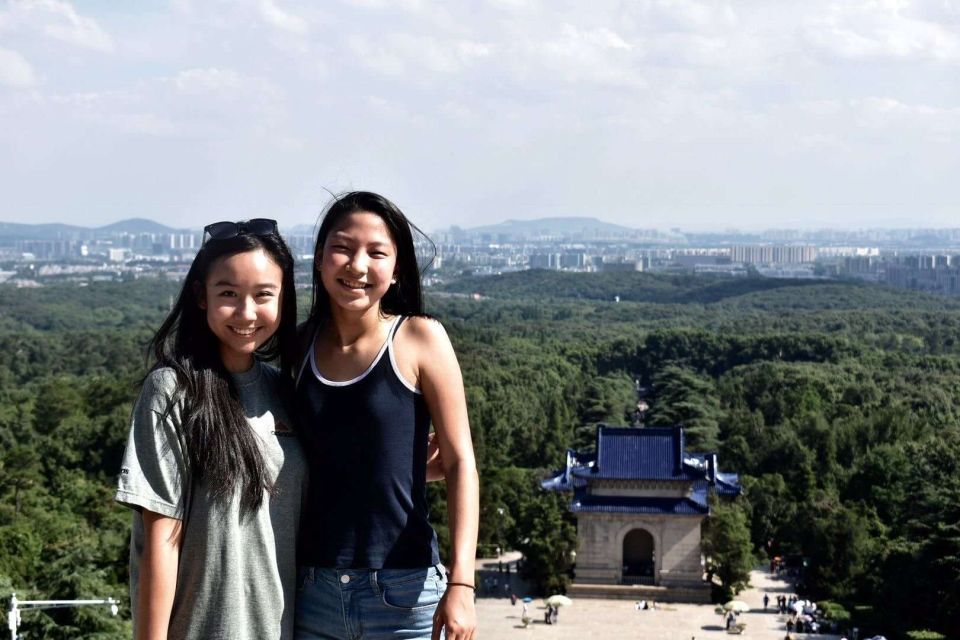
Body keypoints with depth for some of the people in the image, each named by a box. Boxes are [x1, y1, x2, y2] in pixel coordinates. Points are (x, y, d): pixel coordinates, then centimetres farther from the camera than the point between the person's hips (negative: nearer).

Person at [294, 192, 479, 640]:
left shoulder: (419, 340, -5)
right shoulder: (300, 347, 4)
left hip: (403, 593, -3)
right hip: (312, 591, 3)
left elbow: (459, 462, -6)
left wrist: (461, 584, -13)